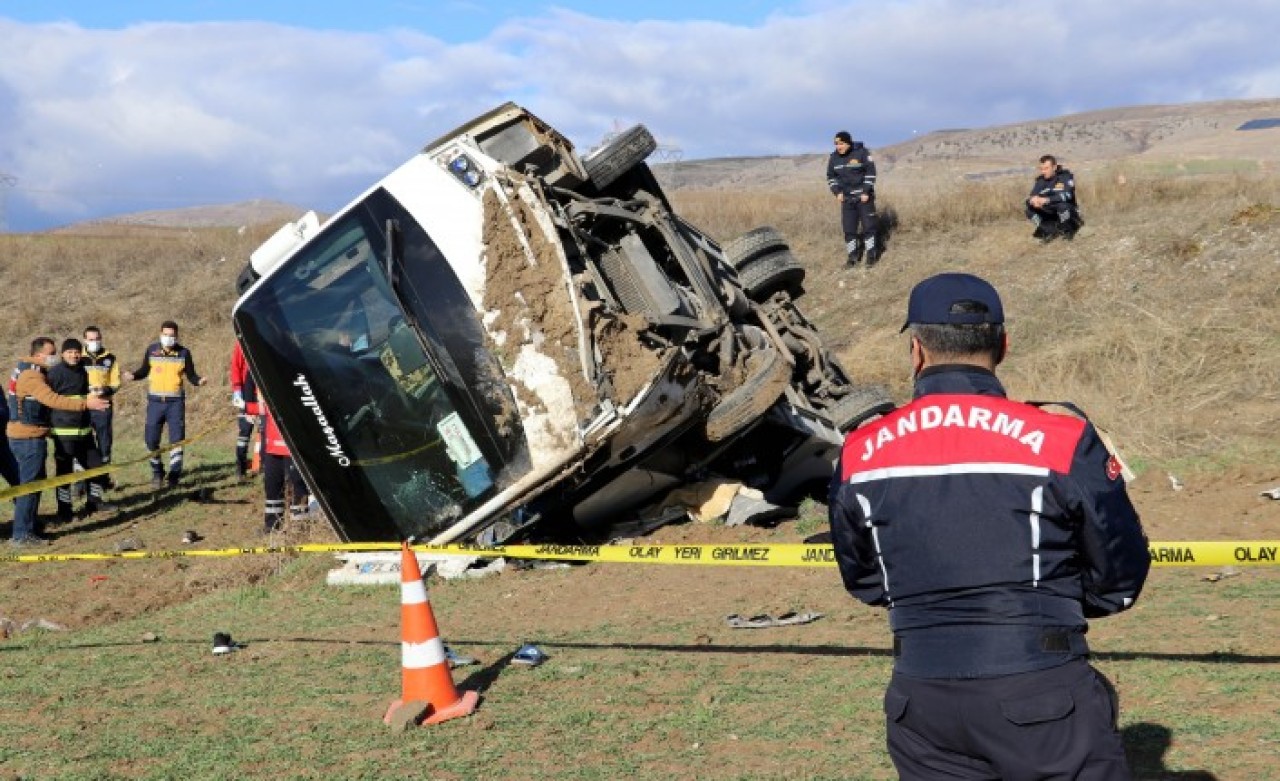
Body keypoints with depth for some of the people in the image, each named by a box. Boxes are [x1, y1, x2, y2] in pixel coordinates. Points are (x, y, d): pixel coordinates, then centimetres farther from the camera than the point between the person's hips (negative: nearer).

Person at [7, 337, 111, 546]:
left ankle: (31, 527, 27)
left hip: (24, 436, 11)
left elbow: (48, 399, 19)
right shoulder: (32, 376, -19)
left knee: (30, 483, 18)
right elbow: (53, 400, -30)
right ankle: (22, 535, -4)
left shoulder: (30, 372, 15)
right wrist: (85, 404, -33)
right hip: (29, 438, -11)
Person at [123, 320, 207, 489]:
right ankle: (157, 472, 20)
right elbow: (145, 370, 11)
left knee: (176, 439, -2)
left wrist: (199, 380, -16)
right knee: (151, 438, 2)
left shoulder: (184, 353, -1)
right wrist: (133, 375, -8)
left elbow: (190, 375, 4)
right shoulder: (152, 350, 2)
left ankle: (174, 475, 6)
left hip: (175, 401, -1)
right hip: (155, 401, 1)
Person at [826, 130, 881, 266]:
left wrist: (866, 192, -16)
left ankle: (871, 255, 7)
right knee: (849, 228, 3)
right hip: (847, 198, 4)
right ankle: (853, 257, 11)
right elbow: (831, 177, 12)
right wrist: (837, 192, -2)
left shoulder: (862, 153, -12)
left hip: (863, 196, -4)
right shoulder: (834, 158, 1)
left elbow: (871, 173, -10)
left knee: (868, 225, -2)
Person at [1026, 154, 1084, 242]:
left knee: (1062, 205, -36)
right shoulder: (1040, 180, 0)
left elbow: (1067, 195, -30)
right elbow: (1031, 197, -8)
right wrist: (1033, 200, -35)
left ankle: (1067, 231, -13)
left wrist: (1047, 200, -41)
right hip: (1049, 215, 4)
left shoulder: (1065, 176, -14)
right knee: (1030, 210, -15)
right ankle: (1049, 231, -7)